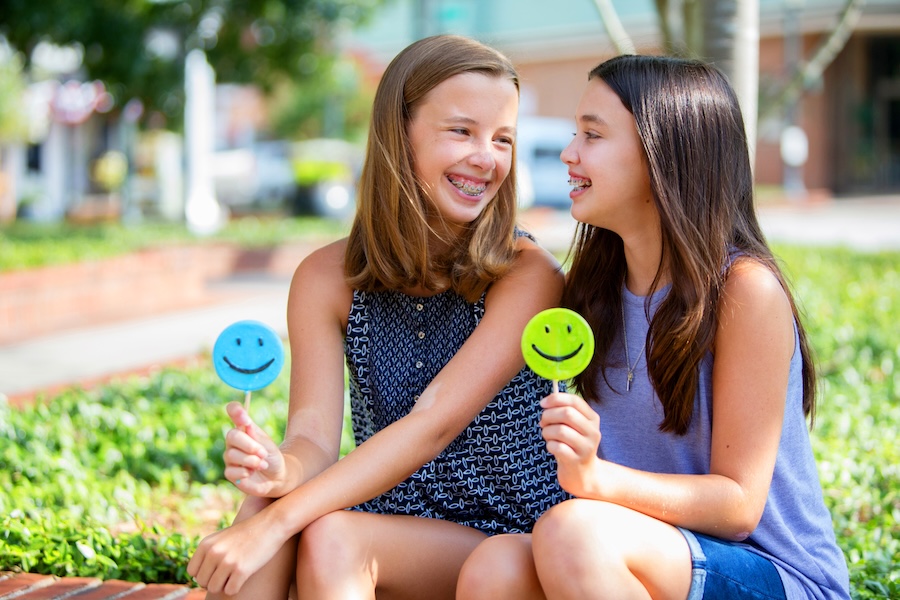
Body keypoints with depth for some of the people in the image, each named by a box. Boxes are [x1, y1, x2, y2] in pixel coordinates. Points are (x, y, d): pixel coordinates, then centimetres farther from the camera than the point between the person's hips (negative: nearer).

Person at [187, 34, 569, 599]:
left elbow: (435, 422, -22)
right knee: (265, 505, -27)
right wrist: (281, 469, -32)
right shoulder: (328, 278, 0)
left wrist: (276, 523, -30)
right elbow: (315, 435, -7)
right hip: (387, 535, 3)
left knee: (329, 537, -29)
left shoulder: (527, 274, -13)